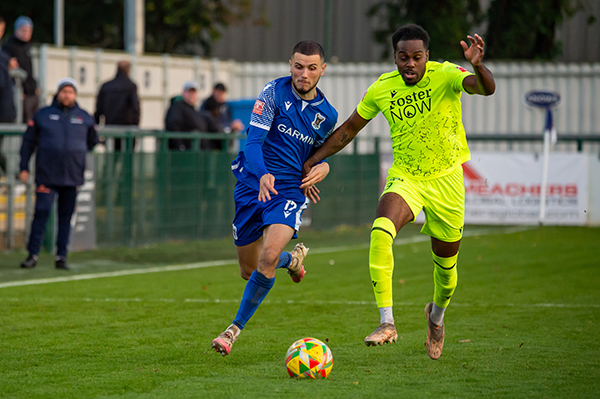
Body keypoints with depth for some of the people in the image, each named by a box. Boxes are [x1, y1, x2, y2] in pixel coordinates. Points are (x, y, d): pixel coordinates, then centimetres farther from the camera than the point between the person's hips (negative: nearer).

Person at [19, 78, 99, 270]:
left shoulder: (84, 118, 9)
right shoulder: (42, 115, 5)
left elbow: (92, 142, 23)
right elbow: (28, 142, 8)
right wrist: (24, 168, 3)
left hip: (73, 175, 2)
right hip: (47, 176, -2)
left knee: (66, 217, 5)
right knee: (41, 212, -9)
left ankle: (61, 256, 11)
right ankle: (32, 254, -4)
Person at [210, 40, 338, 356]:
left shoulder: (327, 114, 4)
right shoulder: (274, 92, -8)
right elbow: (253, 141, -14)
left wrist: (323, 167, -2)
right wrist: (262, 174, -33)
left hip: (290, 190, 0)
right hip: (252, 184, 0)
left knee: (268, 259, -24)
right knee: (249, 270, 10)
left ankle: (235, 328, -10)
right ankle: (293, 258, 45)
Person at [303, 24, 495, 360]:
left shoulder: (445, 76, -16)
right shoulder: (383, 88, -6)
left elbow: (486, 88, -35)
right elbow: (350, 128, 8)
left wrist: (478, 66, -58)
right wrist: (313, 160, 6)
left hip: (446, 180, -1)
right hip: (405, 178, 1)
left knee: (446, 263, 11)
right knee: (381, 232, -29)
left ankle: (437, 315, 46)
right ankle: (387, 323, -27)